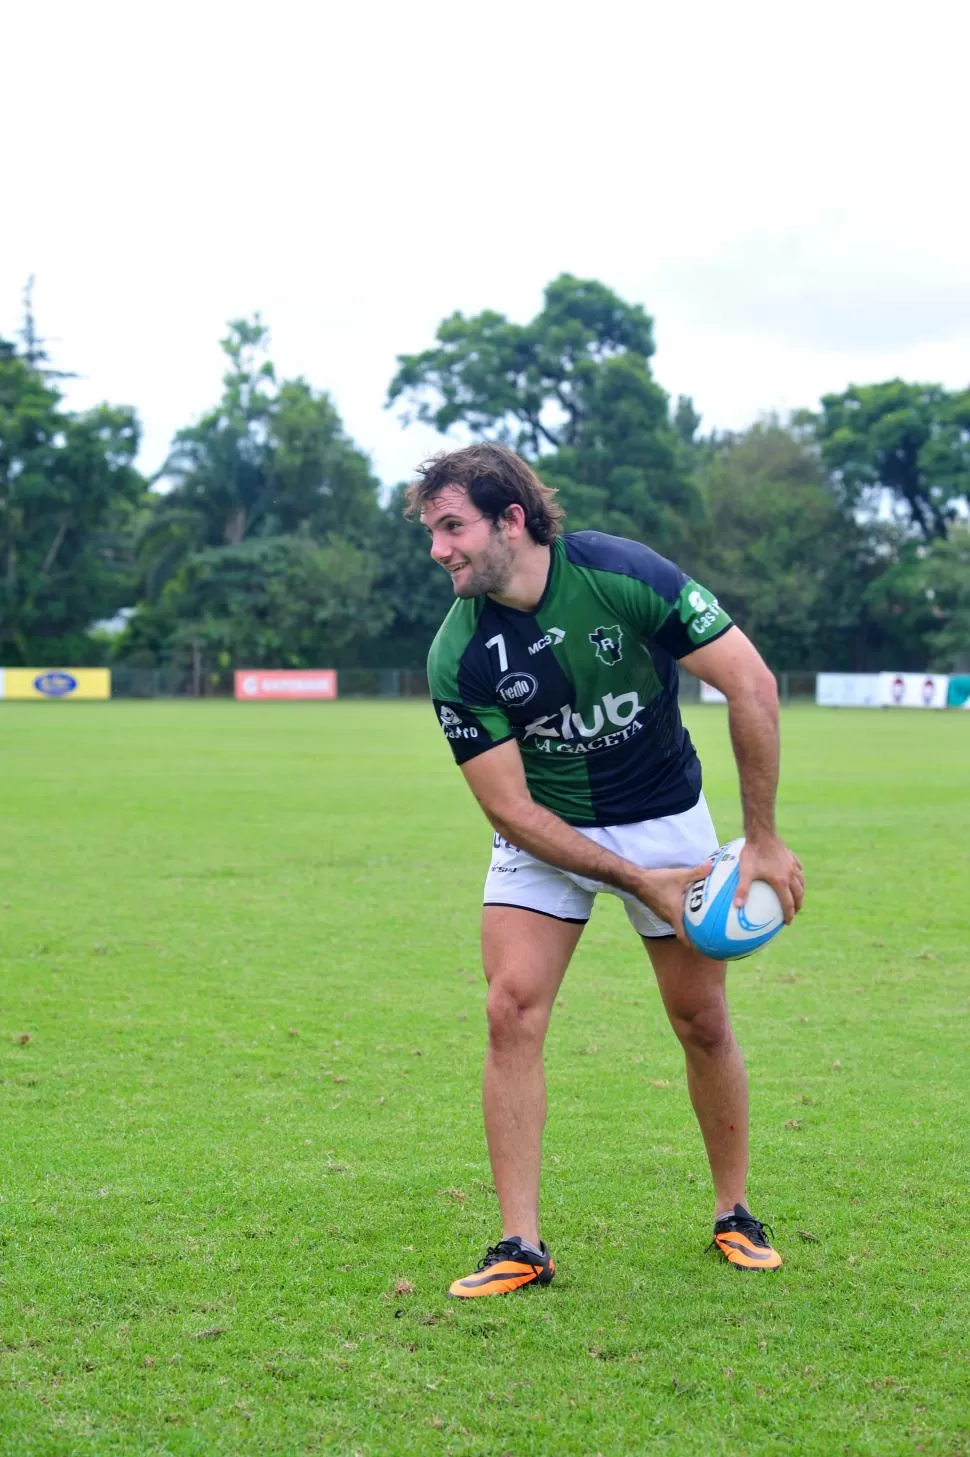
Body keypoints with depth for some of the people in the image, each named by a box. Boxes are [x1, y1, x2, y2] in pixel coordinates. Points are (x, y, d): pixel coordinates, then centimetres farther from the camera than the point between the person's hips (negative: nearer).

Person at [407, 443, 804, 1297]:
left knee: (703, 1023, 4)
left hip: (666, 817, 0)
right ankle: (522, 1246, -5)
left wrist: (763, 838, -19)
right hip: (544, 833, 1)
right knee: (511, 1012, -13)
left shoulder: (625, 574, -25)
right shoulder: (457, 658, -20)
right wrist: (640, 881, -21)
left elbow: (751, 685, -20)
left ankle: (735, 1215, 25)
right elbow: (511, 810, -17)